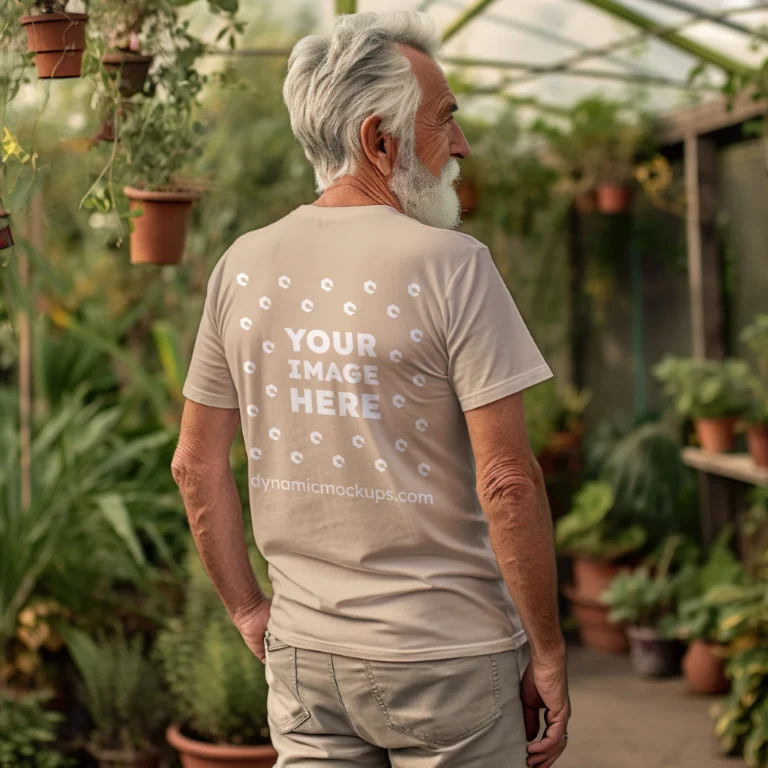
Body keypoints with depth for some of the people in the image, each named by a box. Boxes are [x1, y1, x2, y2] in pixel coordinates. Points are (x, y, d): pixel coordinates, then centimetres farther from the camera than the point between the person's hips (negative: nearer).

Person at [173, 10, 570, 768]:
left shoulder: (242, 266, 3)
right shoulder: (449, 265, -14)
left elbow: (196, 464, 7)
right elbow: (507, 481, -16)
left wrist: (248, 611, 16)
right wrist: (547, 651, -6)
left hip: (302, 649, 5)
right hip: (447, 655, -4)